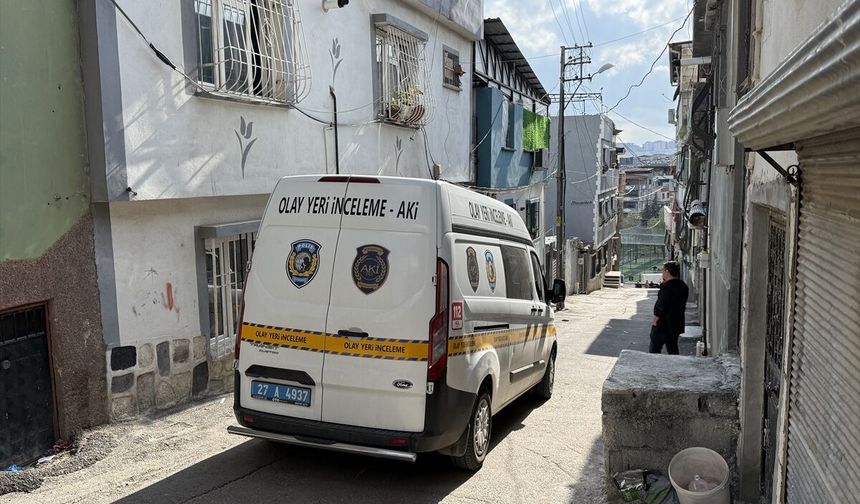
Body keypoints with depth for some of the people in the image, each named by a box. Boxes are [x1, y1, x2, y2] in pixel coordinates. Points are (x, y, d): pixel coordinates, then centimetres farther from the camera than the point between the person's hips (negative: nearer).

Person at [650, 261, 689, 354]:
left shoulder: (667, 287, -21)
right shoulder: (683, 286, 8)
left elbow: (662, 305, -21)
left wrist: (656, 317, -9)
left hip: (663, 324, -9)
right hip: (677, 324, 9)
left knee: (654, 350, 0)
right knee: (673, 349, 15)